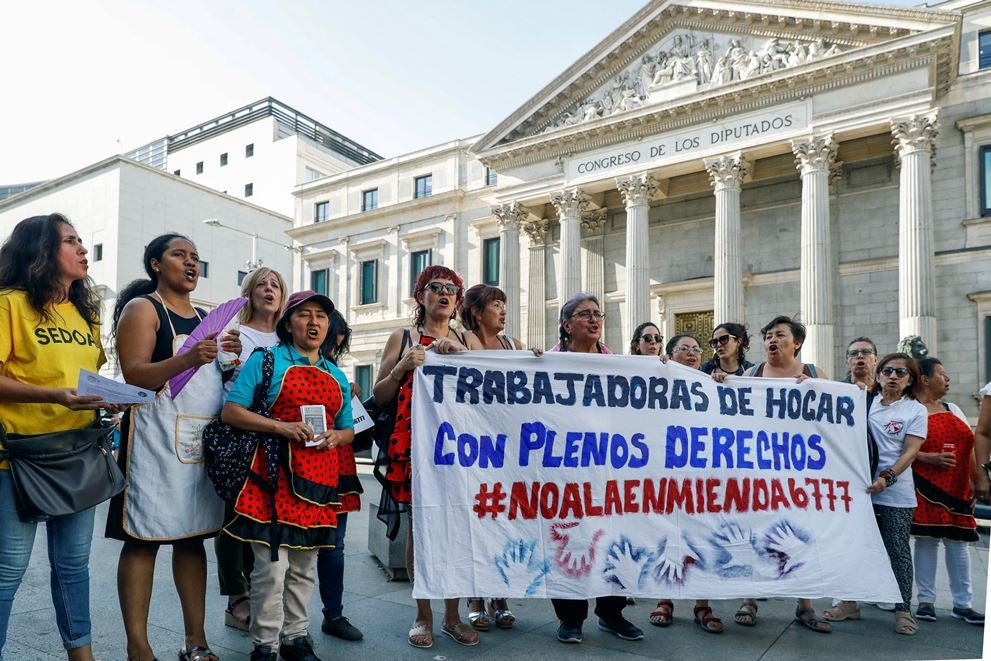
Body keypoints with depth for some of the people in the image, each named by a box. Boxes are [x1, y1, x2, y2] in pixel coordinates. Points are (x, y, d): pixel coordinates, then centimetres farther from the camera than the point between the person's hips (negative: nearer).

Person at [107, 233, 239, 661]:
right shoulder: (142, 308, -1)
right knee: (143, 540, -3)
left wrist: (229, 358, 3)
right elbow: (134, 377, -13)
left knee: (193, 537, 8)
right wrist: (187, 359, -28)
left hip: (203, 437, 7)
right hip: (156, 437, -6)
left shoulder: (205, 318, 19)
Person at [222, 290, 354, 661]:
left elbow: (348, 429, 20)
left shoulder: (336, 375, 16)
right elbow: (230, 412, -7)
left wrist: (336, 436, -4)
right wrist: (281, 427, -18)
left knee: (304, 566, 13)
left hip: (318, 479, 5)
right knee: (272, 564, -5)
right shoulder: (266, 361, 0)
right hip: (275, 476, -5)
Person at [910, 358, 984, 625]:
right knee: (926, 540, -2)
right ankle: (926, 601, 8)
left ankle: (963, 604, 16)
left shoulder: (954, 410, 17)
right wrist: (929, 458, -22)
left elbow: (969, 448, 15)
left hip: (957, 489, 6)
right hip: (926, 488, -6)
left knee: (958, 543, 7)